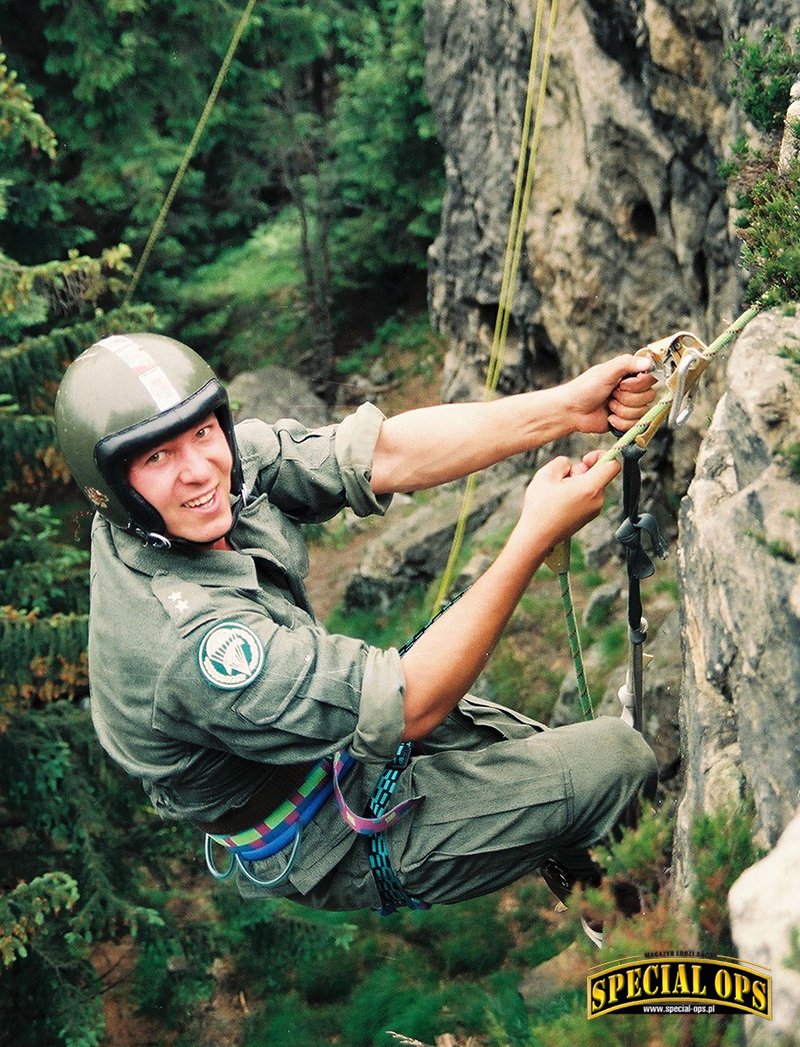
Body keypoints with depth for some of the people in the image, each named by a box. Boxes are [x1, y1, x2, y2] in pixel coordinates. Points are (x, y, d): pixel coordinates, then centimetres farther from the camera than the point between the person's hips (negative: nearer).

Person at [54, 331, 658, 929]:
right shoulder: (186, 639, -38)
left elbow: (385, 457, -21)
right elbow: (411, 706, -33)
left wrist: (568, 407, -31)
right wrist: (537, 536, -35)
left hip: (337, 741, 7)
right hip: (332, 848, -7)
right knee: (620, 760, -2)